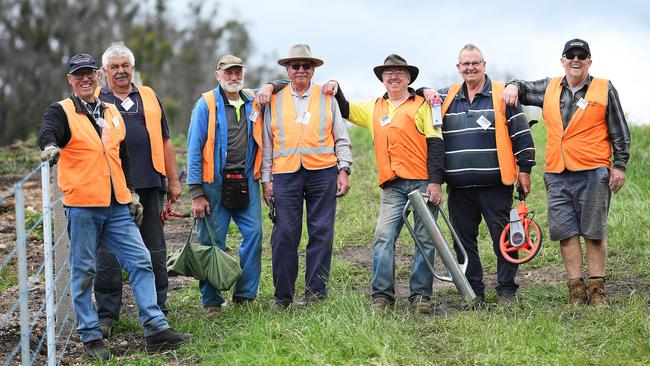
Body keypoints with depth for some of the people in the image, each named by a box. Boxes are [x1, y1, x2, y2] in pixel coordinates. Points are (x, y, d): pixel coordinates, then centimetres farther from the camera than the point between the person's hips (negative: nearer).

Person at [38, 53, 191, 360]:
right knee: (83, 271, 1)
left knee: (140, 262, 0)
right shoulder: (61, 111, 0)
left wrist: (131, 194, 18)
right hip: (81, 206, -5)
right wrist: (50, 147, -45)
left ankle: (155, 328, 2)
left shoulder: (112, 113, 17)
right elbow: (48, 133, -22)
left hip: (118, 207, 5)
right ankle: (90, 335, 9)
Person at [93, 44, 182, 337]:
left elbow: (164, 142, 17)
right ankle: (106, 314, 6)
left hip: (149, 184, 3)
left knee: (154, 251, 7)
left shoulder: (148, 97, 15)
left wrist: (173, 181, 12)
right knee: (108, 254, -2)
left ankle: (157, 309, 17)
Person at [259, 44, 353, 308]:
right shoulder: (274, 101, 11)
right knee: (284, 236, -3)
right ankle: (283, 295, 5)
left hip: (322, 173, 0)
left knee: (321, 234, 0)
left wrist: (344, 170, 1)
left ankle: (315, 291, 8)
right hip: (285, 174, 0)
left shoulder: (327, 98, 11)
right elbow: (267, 144, 11)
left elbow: (341, 138, 12)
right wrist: (266, 179, 5)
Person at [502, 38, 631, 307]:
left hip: (593, 173, -3)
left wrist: (620, 166, 0)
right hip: (557, 175, 3)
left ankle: (597, 289, 7)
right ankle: (576, 289, 7)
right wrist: (513, 86, 3)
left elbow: (619, 132, 5)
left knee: (594, 232, 0)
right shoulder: (550, 88, 13)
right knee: (566, 231, 1)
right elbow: (524, 89, 27)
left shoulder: (605, 89, 4)